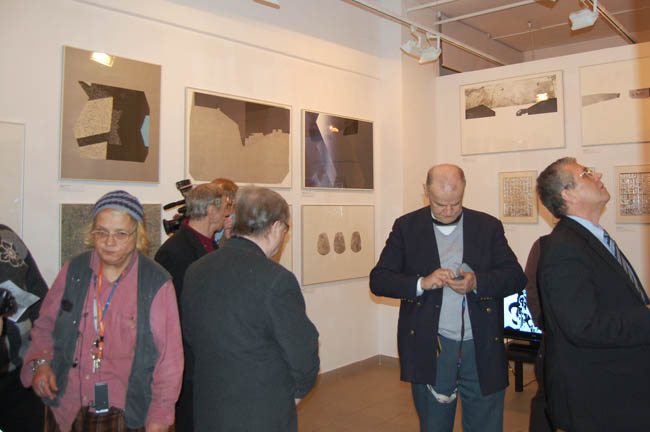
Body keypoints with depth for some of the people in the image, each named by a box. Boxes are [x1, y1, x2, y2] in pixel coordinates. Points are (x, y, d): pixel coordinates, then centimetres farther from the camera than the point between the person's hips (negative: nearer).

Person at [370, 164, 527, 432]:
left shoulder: (489, 226, 3)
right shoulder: (406, 227, 1)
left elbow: (516, 277, 0)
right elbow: (378, 280, -4)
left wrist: (478, 282, -19)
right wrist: (421, 283, -20)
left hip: (482, 349, 1)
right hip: (430, 349, 0)